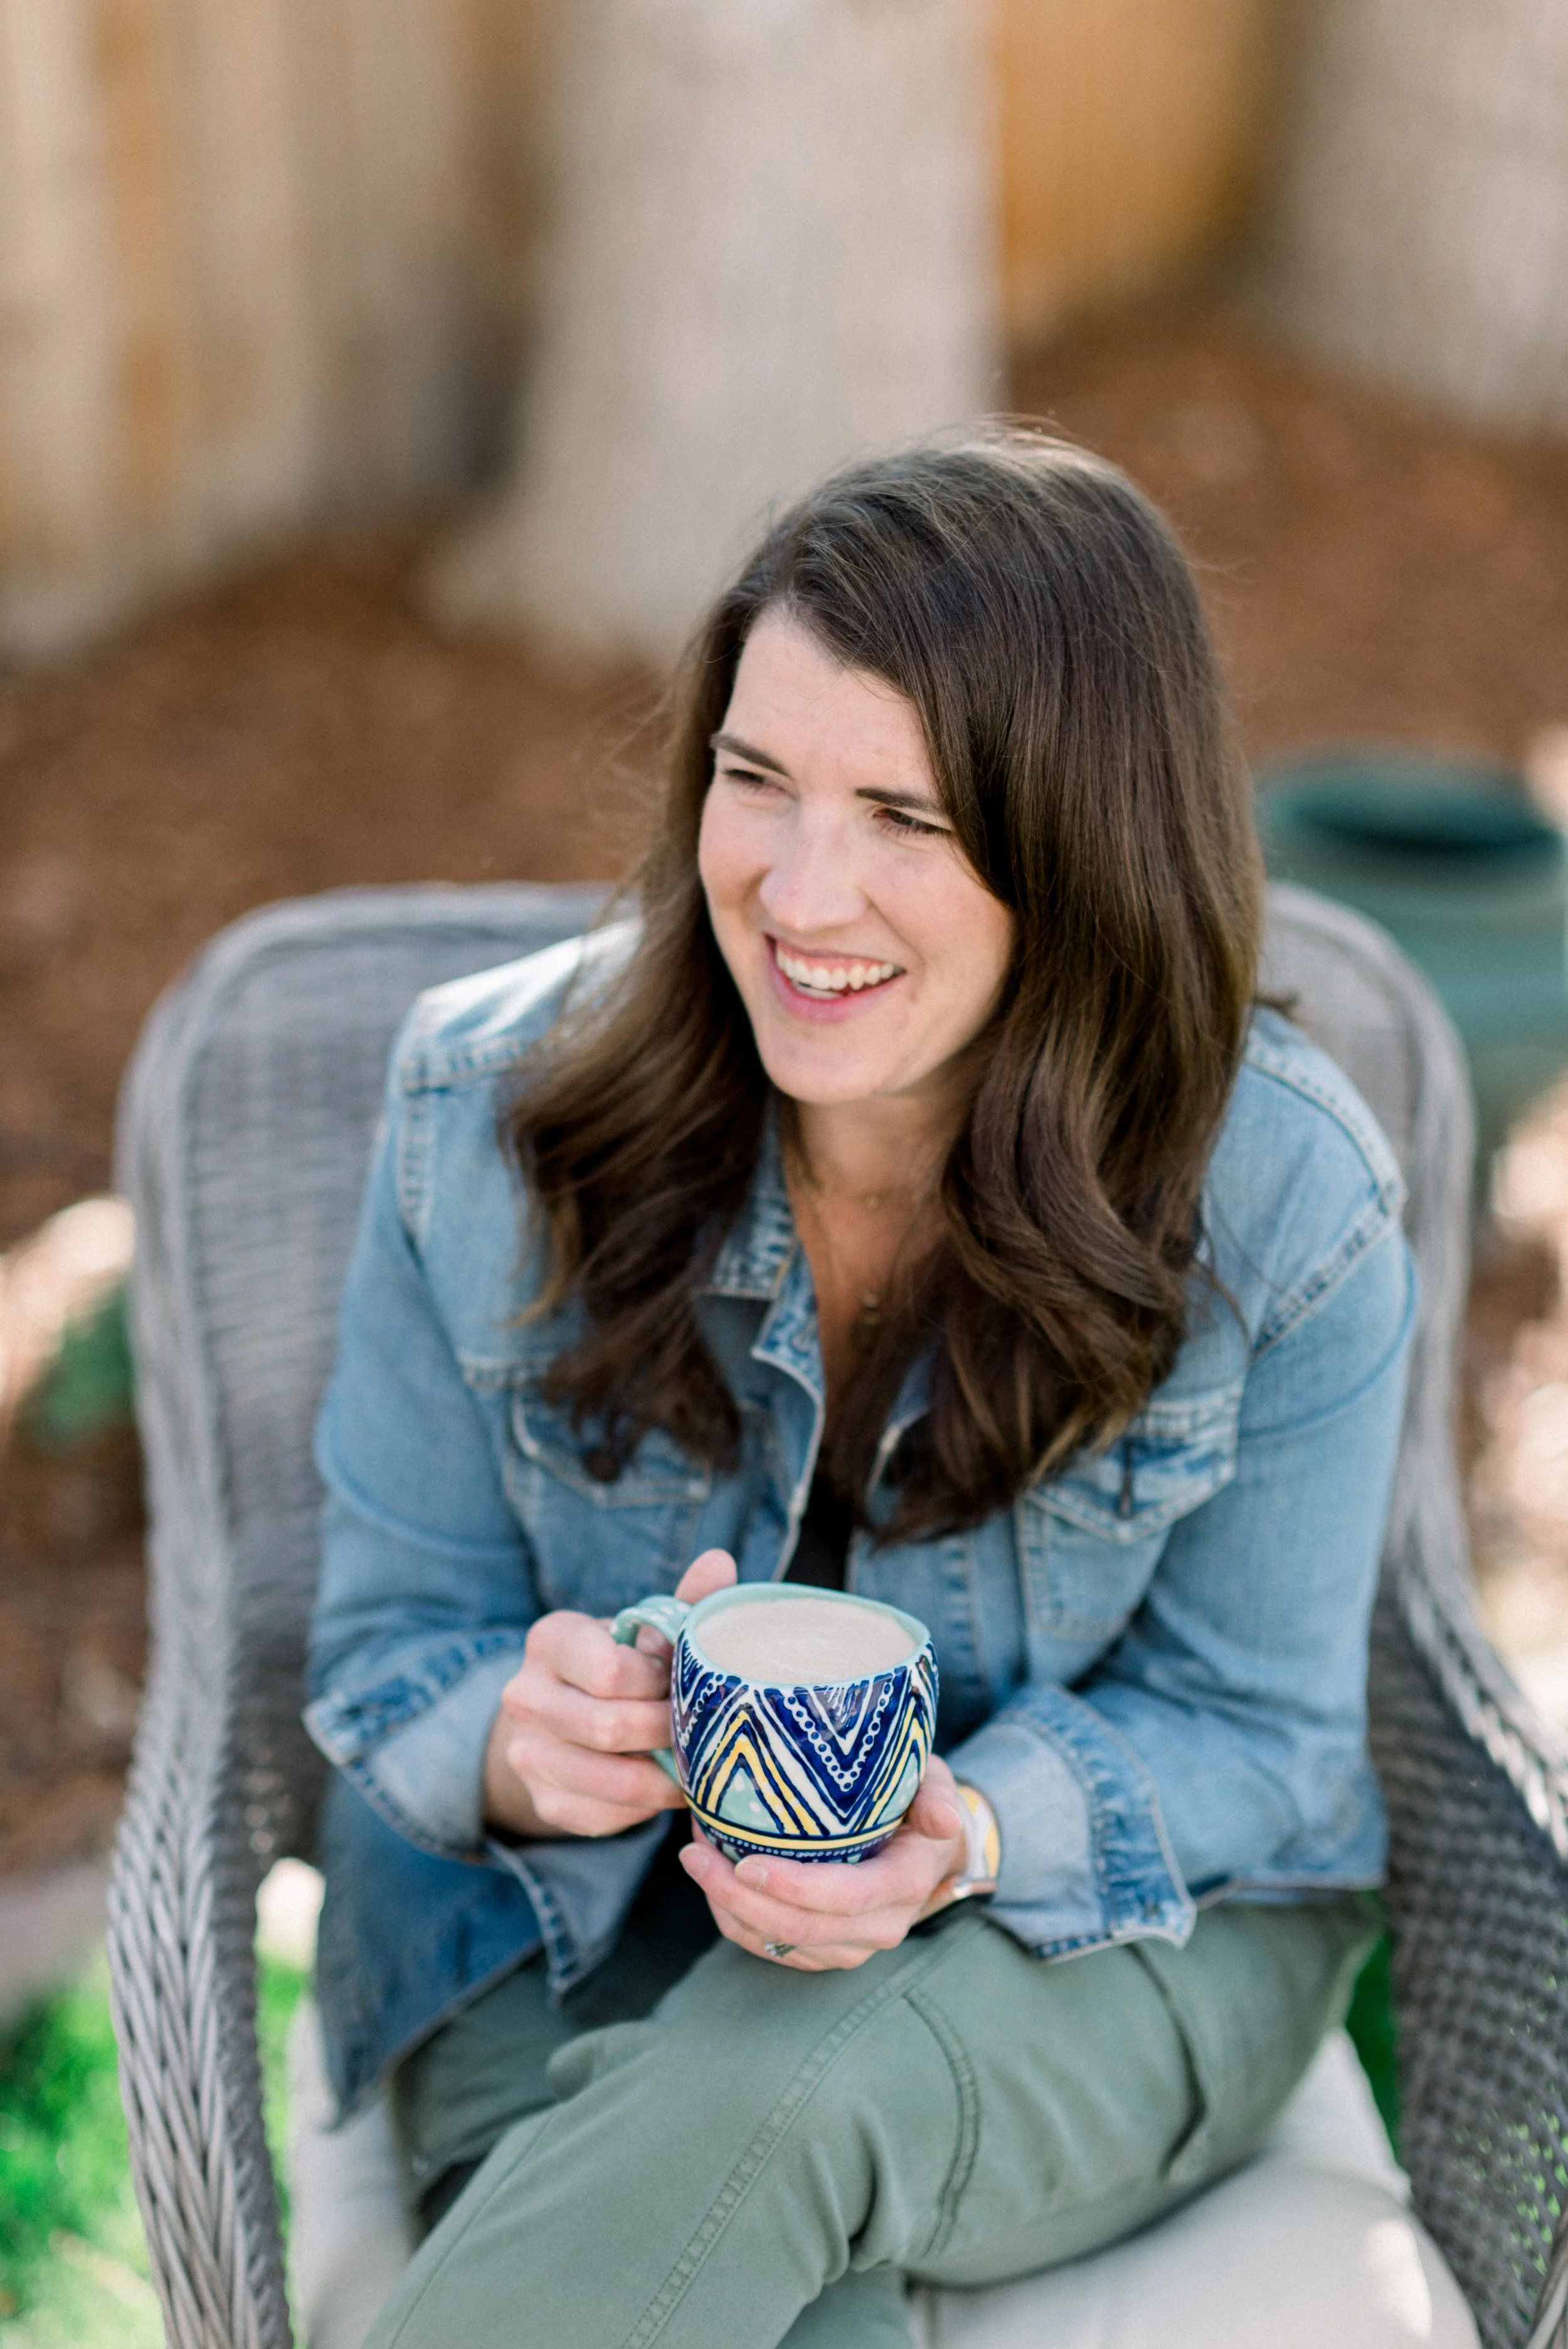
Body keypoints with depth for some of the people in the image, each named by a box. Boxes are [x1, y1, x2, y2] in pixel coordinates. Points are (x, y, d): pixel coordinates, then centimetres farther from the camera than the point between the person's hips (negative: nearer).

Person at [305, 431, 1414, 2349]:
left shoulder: (1284, 1205, -17)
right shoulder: (488, 1106, -13)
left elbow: (1244, 1728, -6)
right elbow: (392, 1645, -3)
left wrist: (959, 1832, -28)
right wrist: (525, 1745, -28)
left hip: (1109, 1928, 0)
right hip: (579, 1923, 1)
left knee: (765, 2100, -34)